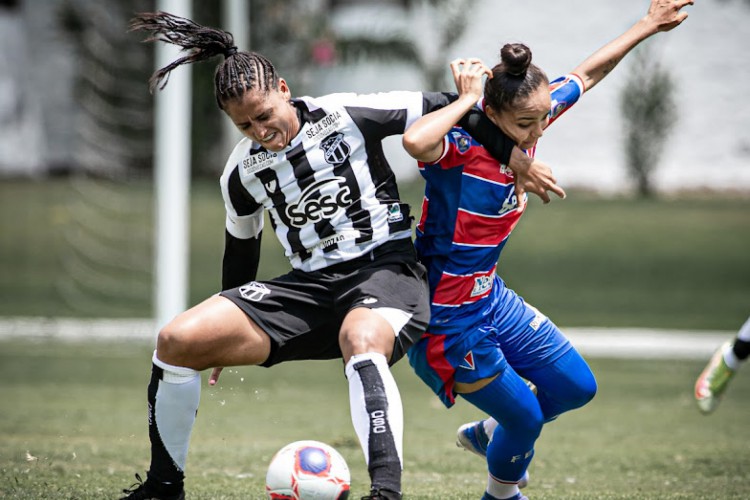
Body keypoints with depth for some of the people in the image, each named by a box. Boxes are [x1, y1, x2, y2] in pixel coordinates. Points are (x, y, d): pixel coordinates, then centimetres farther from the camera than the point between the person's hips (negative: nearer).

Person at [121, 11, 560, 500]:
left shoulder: (347, 115, -10)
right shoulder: (242, 173, 3)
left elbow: (442, 110, -2)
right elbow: (242, 245, 21)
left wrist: (520, 161, 1)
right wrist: (229, 333, 30)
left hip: (387, 267, -5)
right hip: (311, 284, 5)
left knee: (361, 340, -43)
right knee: (177, 341, -11)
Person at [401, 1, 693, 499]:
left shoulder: (528, 122, -7)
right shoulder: (461, 149, -29)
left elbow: (586, 75, 10)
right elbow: (415, 141, -53)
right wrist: (466, 100, -38)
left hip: (490, 296, 8)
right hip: (446, 318, -8)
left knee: (577, 387, 14)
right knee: (526, 416, 6)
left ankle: (487, 434, 41)